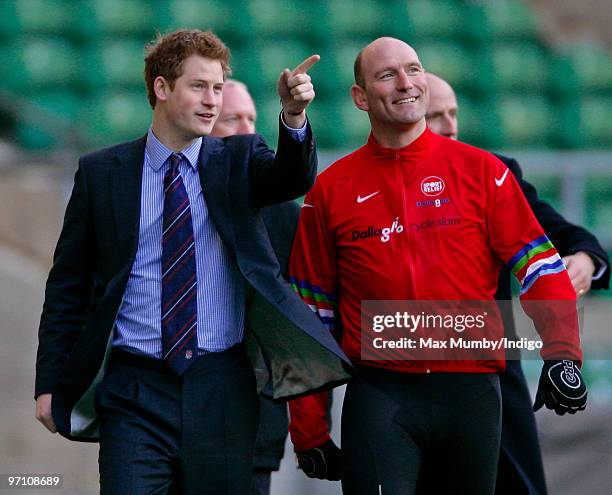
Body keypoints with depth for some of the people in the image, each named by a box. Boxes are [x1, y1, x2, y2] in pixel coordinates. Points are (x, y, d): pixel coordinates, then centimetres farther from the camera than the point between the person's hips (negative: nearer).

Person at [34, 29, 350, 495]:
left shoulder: (239, 160, 7)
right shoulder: (101, 173, 5)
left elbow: (292, 177, -15)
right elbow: (68, 284, 8)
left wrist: (294, 116, -36)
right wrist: (50, 382, 3)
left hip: (221, 389, 1)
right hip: (136, 389, -1)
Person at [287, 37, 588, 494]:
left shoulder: (480, 170, 4)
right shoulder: (331, 190, 5)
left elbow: (540, 266, 2)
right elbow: (311, 315, 8)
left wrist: (561, 354, -15)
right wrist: (309, 432, 6)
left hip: (472, 389, 1)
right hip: (379, 393, -1)